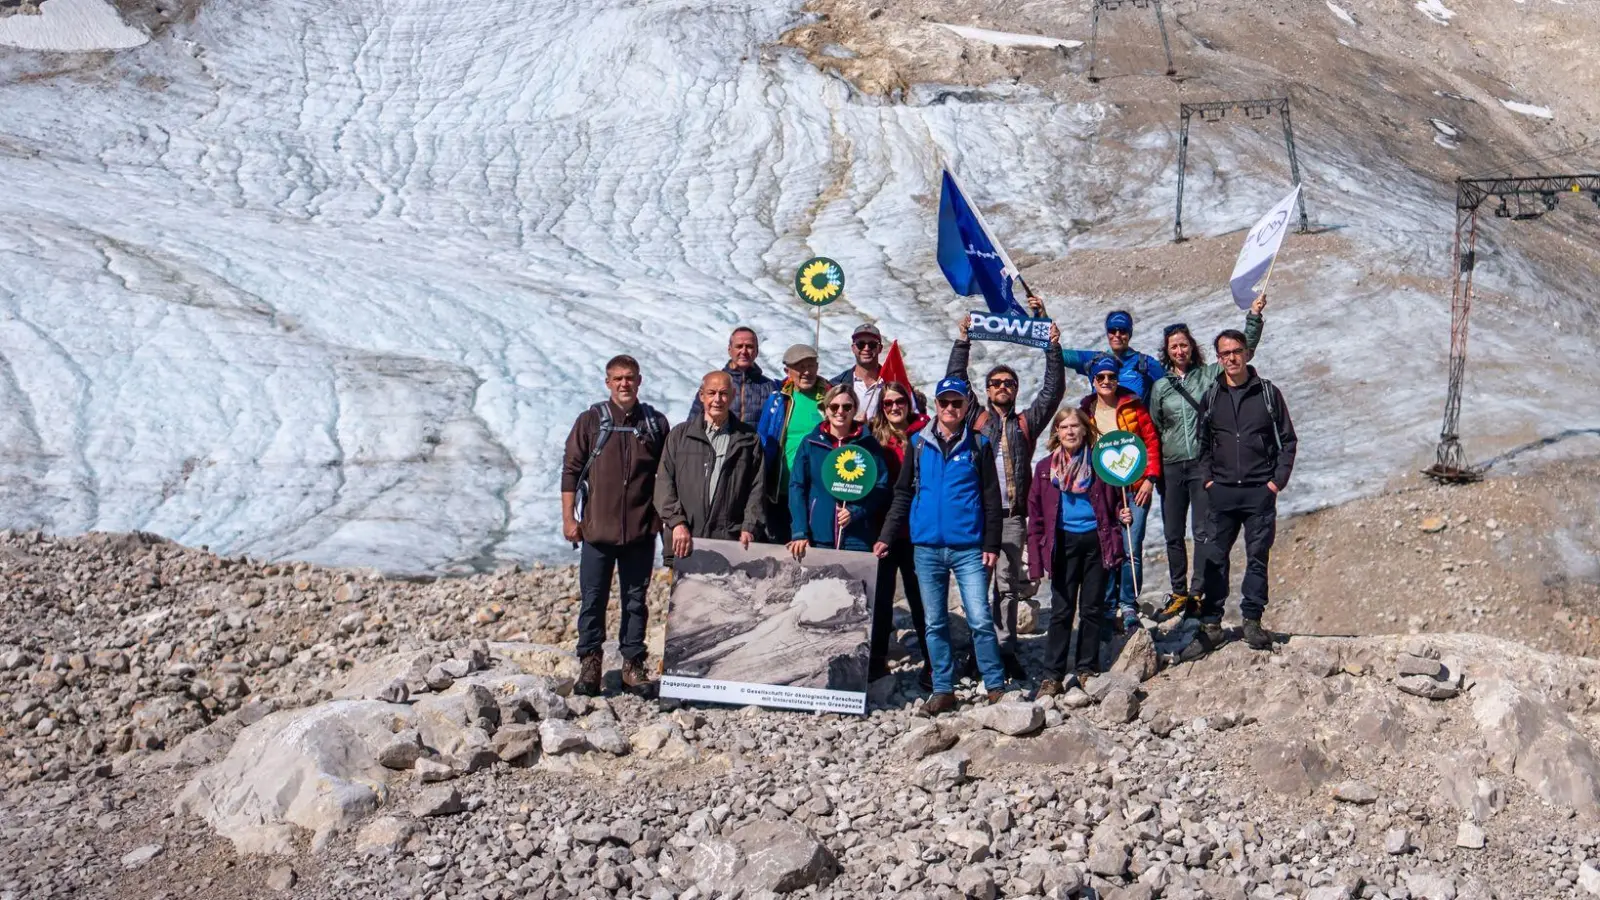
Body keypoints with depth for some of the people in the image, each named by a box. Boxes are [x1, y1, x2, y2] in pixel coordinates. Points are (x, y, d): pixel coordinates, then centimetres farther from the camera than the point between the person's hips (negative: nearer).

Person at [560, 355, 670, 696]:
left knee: (635, 600, 8)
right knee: (592, 600, 3)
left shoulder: (655, 424, 6)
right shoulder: (591, 421, 2)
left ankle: (633, 664, 16)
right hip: (597, 528, -1)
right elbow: (571, 470, 3)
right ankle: (589, 663, 12)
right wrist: (569, 518, -2)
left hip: (640, 530, 1)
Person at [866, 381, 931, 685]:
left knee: (920, 595, 1)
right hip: (883, 526, 3)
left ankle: (931, 663, 7)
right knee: (880, 594, 11)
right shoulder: (874, 436, 7)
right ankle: (877, 657, 21)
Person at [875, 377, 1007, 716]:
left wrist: (991, 545, -3)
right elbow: (902, 494, 12)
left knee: (980, 620, -7)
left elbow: (991, 498, 4)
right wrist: (886, 537, 5)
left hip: (969, 548, -2)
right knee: (935, 623, 7)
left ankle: (996, 687, 4)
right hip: (927, 548, 2)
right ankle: (943, 690, 14)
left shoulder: (979, 445, 4)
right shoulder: (918, 443, 9)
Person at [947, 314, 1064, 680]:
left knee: (1008, 584, 4)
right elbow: (955, 382, 8)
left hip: (1013, 515, 1)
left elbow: (1053, 391, 11)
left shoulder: (1026, 423, 16)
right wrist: (962, 342, 4)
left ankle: (1005, 649, 7)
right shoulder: (976, 418, 13)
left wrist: (1053, 349, 6)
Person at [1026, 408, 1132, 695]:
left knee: (1093, 608, 7)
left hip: (1096, 541, 0)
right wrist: (1035, 559, 1)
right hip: (1064, 542, 0)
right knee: (1061, 610, 0)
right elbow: (1036, 515, 6)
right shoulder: (1045, 468, 4)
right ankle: (1052, 674, 4)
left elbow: (1114, 500, 15)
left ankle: (1088, 669, 18)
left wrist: (1122, 515, -8)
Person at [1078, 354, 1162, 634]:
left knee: (1131, 549, -8)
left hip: (1134, 488, -2)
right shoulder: (1085, 412, 8)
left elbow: (1151, 442, 3)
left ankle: (1128, 606, 2)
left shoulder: (1133, 407, 2)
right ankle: (1109, 607, 9)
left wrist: (1150, 478, -4)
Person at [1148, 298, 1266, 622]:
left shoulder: (1210, 375, 4)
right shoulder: (1161, 386, 9)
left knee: (1204, 532, -5)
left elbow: (1243, 351, 1)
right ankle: (1178, 593, 16)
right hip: (1171, 467, 3)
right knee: (1173, 534, 6)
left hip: (1204, 464, -3)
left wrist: (1253, 318, -10)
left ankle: (1198, 594, -2)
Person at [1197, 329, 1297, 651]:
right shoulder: (1210, 398, 9)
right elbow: (1202, 443, 15)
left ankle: (1252, 620, 8)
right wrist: (1207, 479, 2)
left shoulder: (1268, 393, 4)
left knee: (1258, 557, 1)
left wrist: (1278, 480, -3)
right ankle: (1211, 621, 5)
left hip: (1260, 491, -1)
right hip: (1222, 491, 1)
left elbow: (1288, 440, 6)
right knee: (1215, 557, 1)